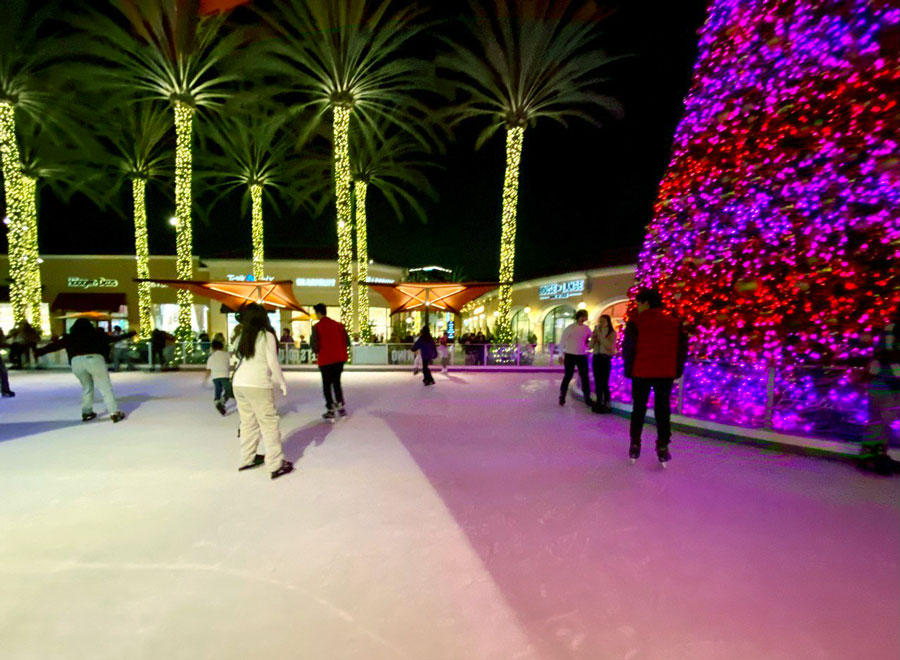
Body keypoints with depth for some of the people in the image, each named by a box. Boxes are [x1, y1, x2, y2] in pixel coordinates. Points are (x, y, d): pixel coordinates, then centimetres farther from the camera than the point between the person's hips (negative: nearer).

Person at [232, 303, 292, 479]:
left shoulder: (244, 336, 12)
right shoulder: (267, 335, -2)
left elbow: (241, 360, 6)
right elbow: (272, 362, -6)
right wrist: (282, 382, 2)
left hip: (239, 383, 6)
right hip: (257, 385, -6)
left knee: (248, 422, 16)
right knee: (269, 424, -1)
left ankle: (247, 459, 25)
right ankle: (276, 465, 0)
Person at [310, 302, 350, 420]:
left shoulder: (316, 327, -9)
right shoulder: (338, 325, 2)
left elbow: (315, 345, -11)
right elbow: (347, 341, 2)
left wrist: (317, 352, 9)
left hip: (325, 359, -3)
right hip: (339, 358, 4)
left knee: (326, 384, 10)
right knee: (337, 382, 19)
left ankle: (331, 409, 10)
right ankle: (341, 404, 10)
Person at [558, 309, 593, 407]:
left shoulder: (586, 328, 4)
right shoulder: (570, 328, -8)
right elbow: (562, 341, -6)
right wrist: (561, 355, -7)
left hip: (582, 356, 4)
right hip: (570, 355, -3)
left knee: (584, 377, 5)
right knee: (568, 377, 2)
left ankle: (587, 397, 17)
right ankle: (562, 397, 16)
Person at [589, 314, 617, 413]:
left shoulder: (612, 333, -2)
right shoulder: (596, 331, 11)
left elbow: (610, 346, -18)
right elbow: (590, 347, 11)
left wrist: (600, 336, -16)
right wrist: (593, 338, -6)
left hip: (606, 359, -5)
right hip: (596, 358, 5)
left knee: (604, 382, -9)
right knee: (597, 382, 6)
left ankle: (606, 404, -3)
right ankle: (598, 403, 14)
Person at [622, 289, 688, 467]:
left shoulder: (636, 322, -8)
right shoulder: (675, 323, 4)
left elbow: (628, 348, -9)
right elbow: (682, 348, 6)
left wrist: (629, 369, 2)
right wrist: (677, 371, 13)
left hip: (641, 373, -2)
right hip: (666, 374, 2)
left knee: (639, 408, 10)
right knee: (663, 410, 11)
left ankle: (635, 446, 14)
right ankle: (663, 448, 12)